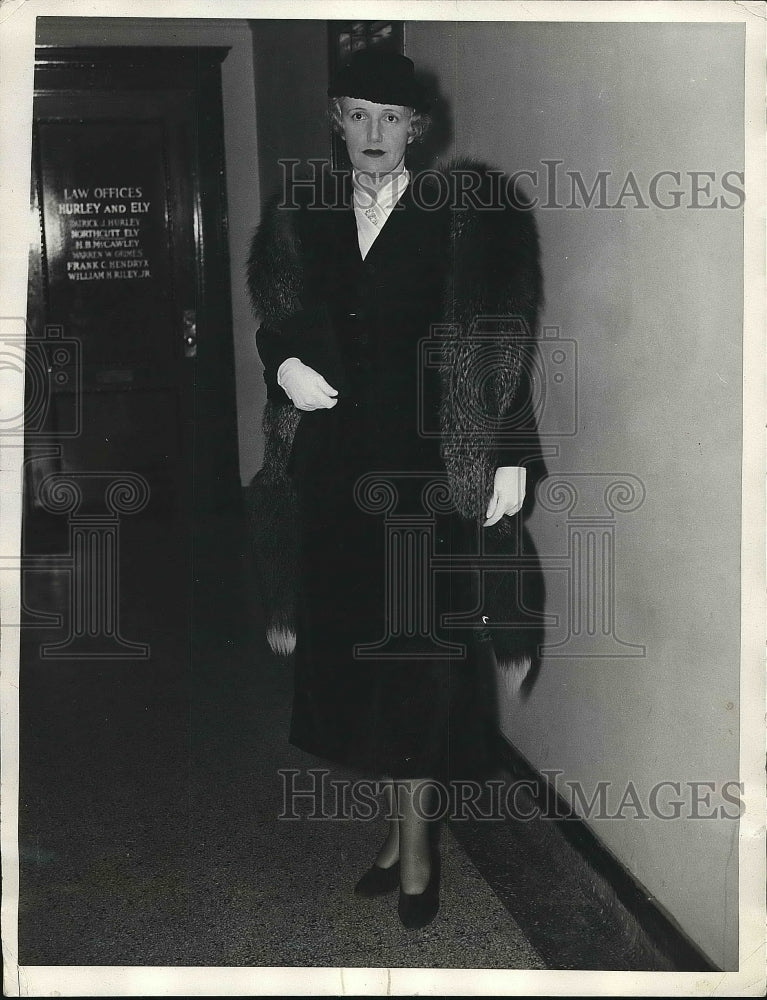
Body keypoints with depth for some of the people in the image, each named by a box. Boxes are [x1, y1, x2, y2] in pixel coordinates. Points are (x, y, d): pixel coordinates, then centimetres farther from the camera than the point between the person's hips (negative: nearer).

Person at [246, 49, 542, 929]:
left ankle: (416, 847, 15)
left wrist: (504, 456, -9)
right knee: (350, 647, 9)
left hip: (422, 463, -4)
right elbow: (276, 323, 15)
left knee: (417, 652, 0)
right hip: (333, 461, 4)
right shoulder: (301, 217, 7)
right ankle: (400, 827, 26)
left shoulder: (458, 219, -3)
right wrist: (284, 362, -7)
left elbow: (494, 352, -4)